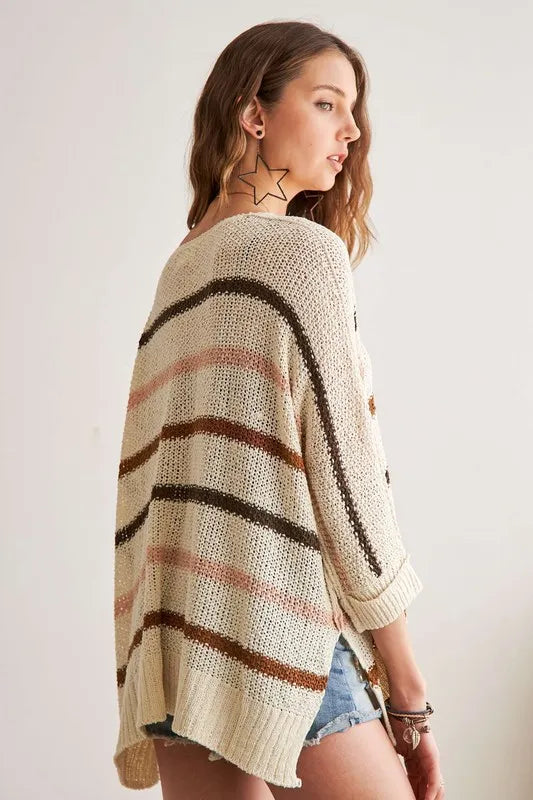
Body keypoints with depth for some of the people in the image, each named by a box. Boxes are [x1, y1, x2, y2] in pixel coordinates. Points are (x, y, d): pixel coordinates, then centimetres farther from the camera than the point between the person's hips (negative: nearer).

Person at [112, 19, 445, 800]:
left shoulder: (180, 266, 15)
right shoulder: (304, 250, -7)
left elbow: (168, 474, 13)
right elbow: (346, 478, -11)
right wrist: (408, 695, -5)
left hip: (175, 647, 7)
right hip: (281, 636, -7)